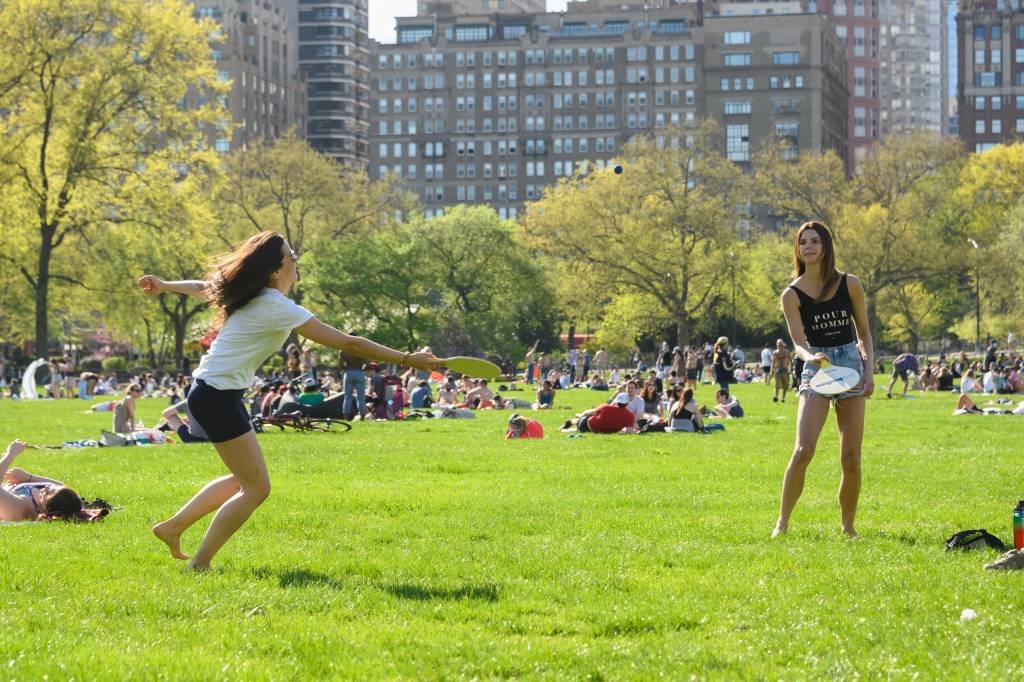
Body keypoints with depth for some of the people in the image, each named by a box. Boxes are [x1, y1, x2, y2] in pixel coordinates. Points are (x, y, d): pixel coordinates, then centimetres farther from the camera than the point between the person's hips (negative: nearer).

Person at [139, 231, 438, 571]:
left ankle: (172, 527, 25)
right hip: (217, 398, -10)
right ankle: (200, 564, -1)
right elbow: (347, 343, -22)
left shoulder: (251, 295, 4)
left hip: (212, 392, 10)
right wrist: (407, 359, -19)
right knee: (256, 488, -6)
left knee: (243, 479, 20)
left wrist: (163, 285, 43)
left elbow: (205, 286, 24)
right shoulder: (277, 307, -22)